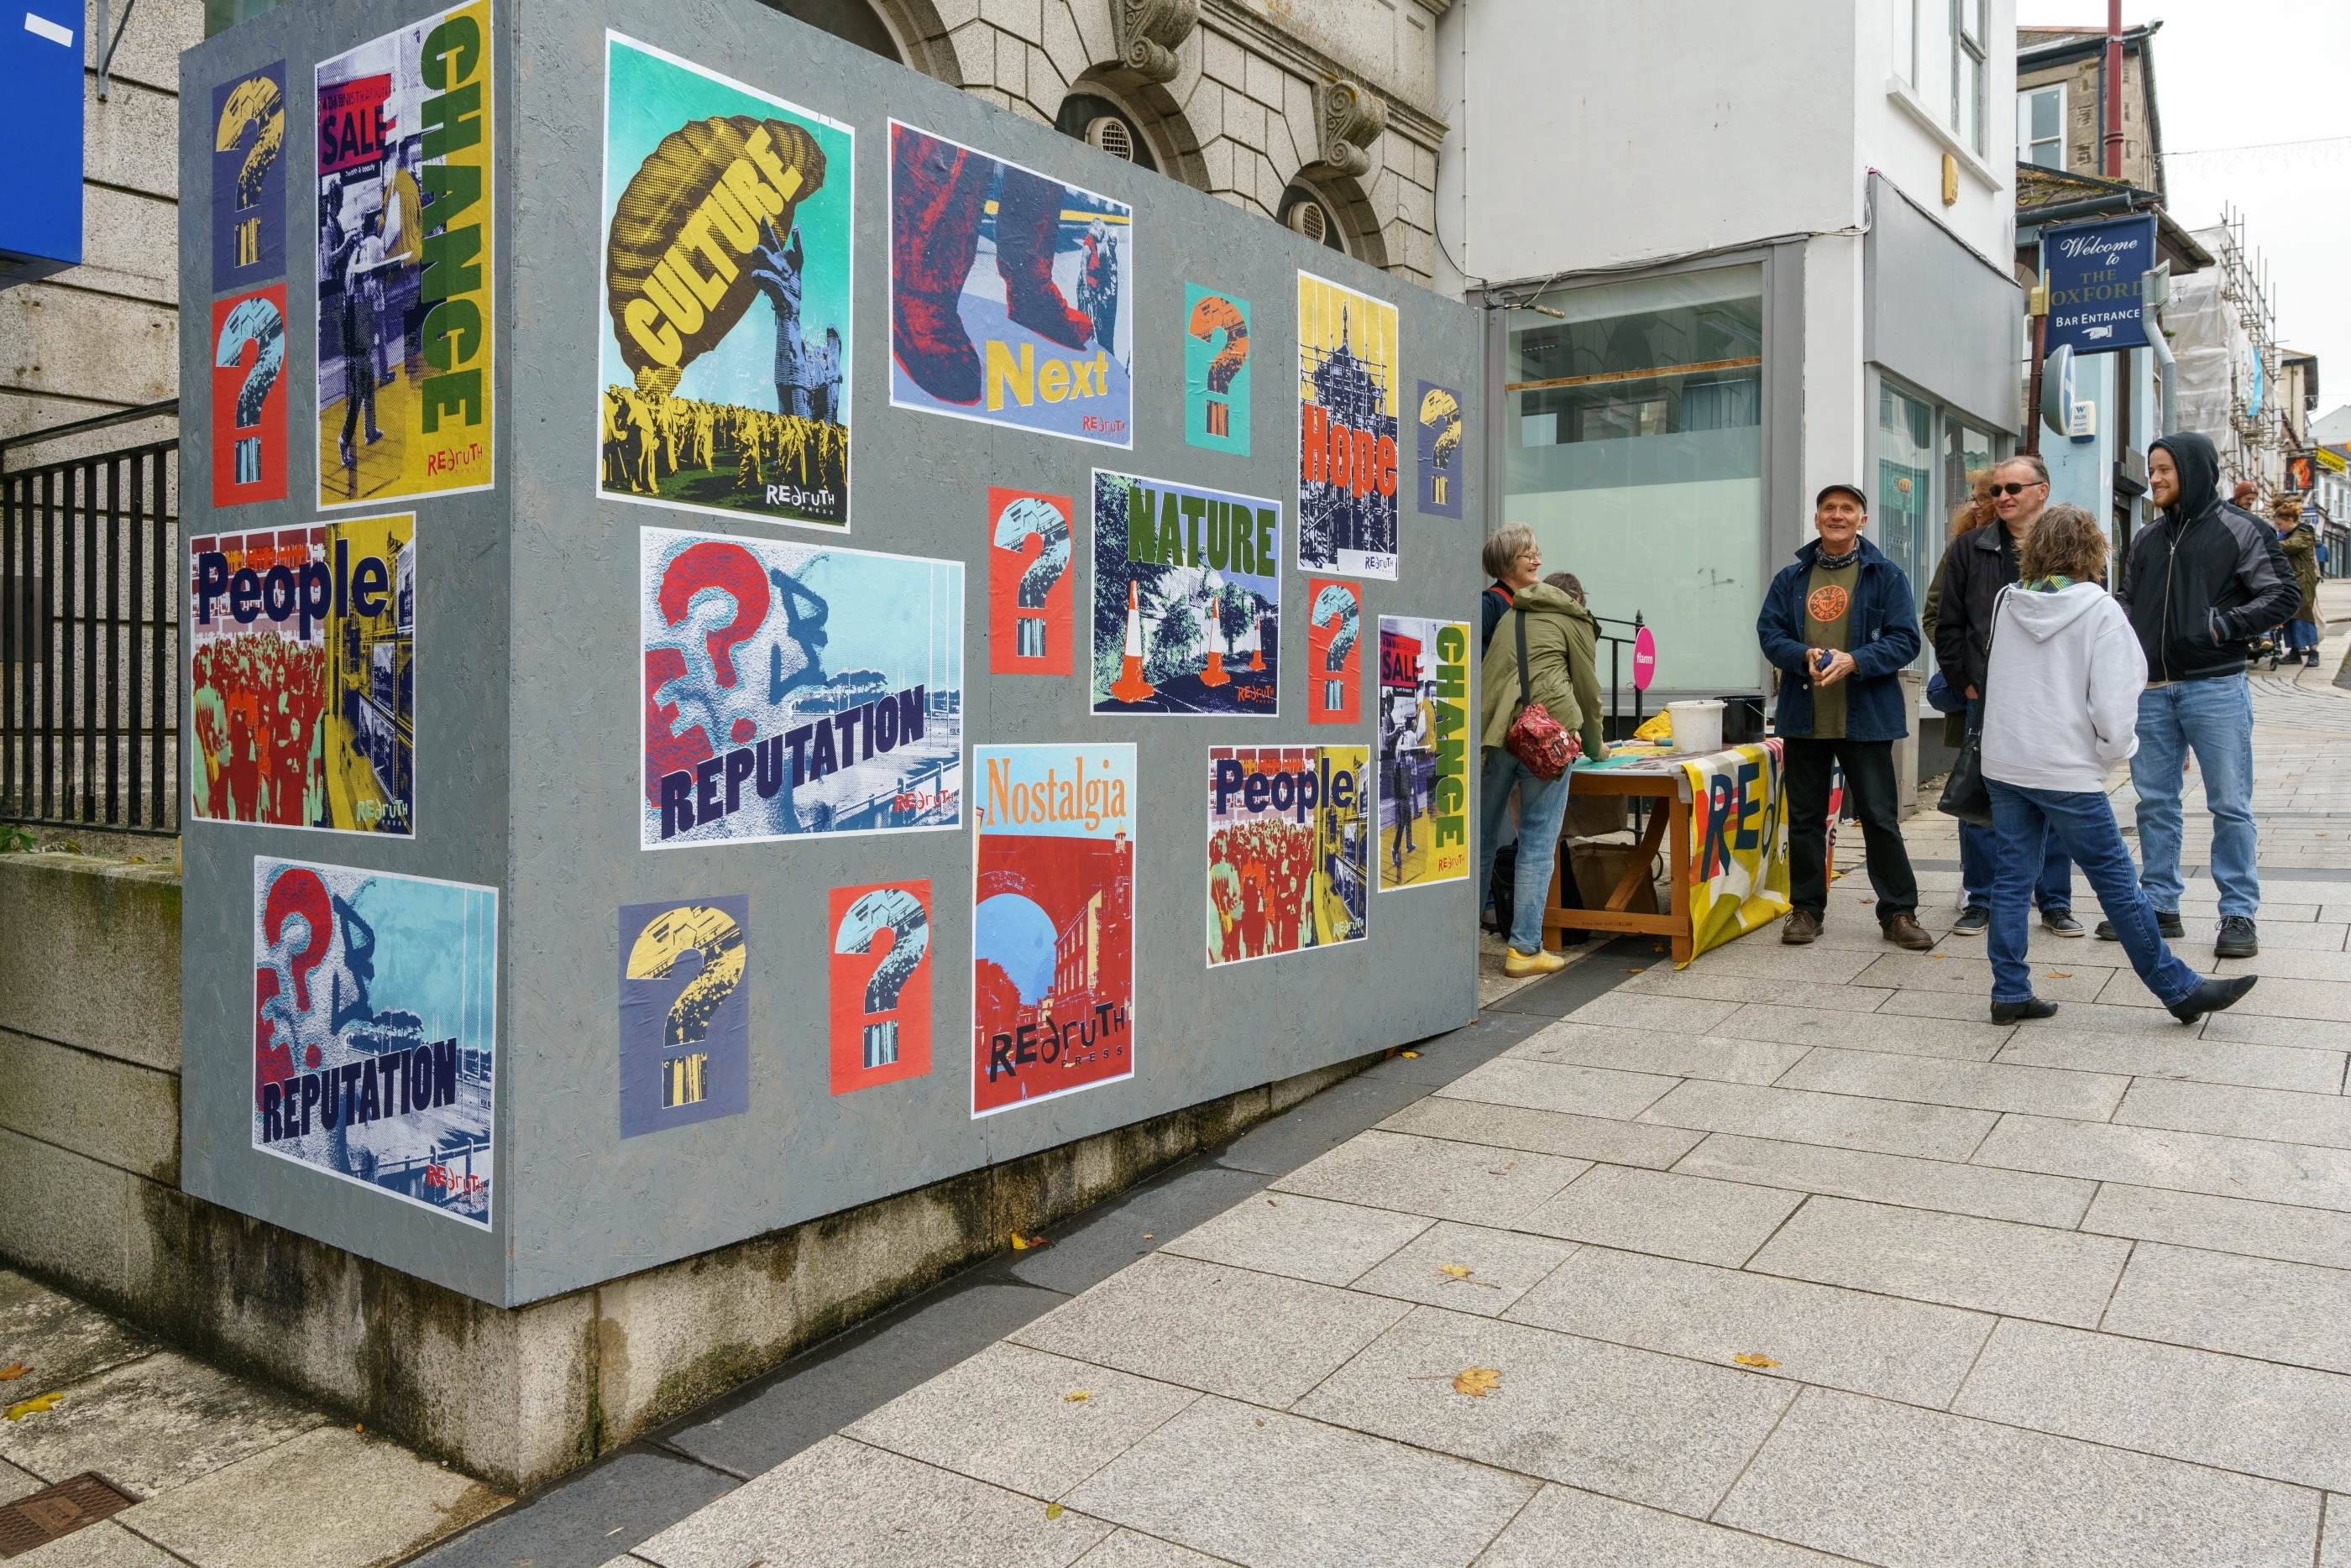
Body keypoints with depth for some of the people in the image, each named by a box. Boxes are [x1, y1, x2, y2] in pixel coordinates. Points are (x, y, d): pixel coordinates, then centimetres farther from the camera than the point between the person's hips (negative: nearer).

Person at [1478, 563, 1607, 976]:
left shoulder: (1508, 618, 27)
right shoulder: (1573, 620, 13)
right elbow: (1587, 690, 15)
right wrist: (1595, 748, 28)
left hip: (1491, 731, 4)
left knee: (1483, 838, 13)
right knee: (1537, 843, 1)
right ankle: (1524, 950, 2)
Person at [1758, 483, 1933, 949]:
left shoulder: (1886, 575, 1)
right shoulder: (1791, 578, 10)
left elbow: (1905, 640, -4)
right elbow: (1769, 633, 5)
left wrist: (1853, 660, -20)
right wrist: (1805, 656, -15)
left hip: (1866, 716, -3)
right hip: (1804, 717, 3)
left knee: (1880, 816, 1)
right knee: (1805, 817, 10)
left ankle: (1899, 912, 11)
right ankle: (1806, 908, 20)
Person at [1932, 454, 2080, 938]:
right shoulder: (1969, 548, 5)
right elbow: (1947, 623, 6)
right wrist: (1963, 680, 0)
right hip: (1987, 699, 1)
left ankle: (2055, 902, 19)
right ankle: (1980, 902, 15)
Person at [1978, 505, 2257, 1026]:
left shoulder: (2006, 603, 3)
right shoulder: (2100, 609, -10)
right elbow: (2114, 704, -14)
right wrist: (2116, 748, 4)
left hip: (2003, 764, 4)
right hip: (2067, 771, -4)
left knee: (2012, 875, 10)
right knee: (2116, 882, 5)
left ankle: (2010, 993, 13)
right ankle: (2180, 989, 19)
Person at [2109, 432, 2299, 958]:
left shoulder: (2240, 529, -1)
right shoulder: (2146, 540, 15)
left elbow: (2283, 594, -3)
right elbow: (2127, 597, 23)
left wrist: (2222, 625, -13)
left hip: (2215, 688, -5)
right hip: (2151, 691, 5)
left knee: (2230, 805, 0)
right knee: (2155, 803, 10)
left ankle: (2239, 914, 8)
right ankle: (2160, 905, 19)